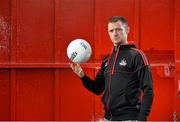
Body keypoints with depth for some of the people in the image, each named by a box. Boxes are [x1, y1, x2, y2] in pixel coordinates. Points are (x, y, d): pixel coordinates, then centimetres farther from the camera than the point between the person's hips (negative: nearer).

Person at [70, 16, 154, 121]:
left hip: (129, 118, -7)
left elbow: (147, 90, -11)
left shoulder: (136, 55, -7)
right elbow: (98, 89, 18)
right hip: (108, 117, 7)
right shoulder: (107, 59, 15)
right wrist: (82, 76, 1)